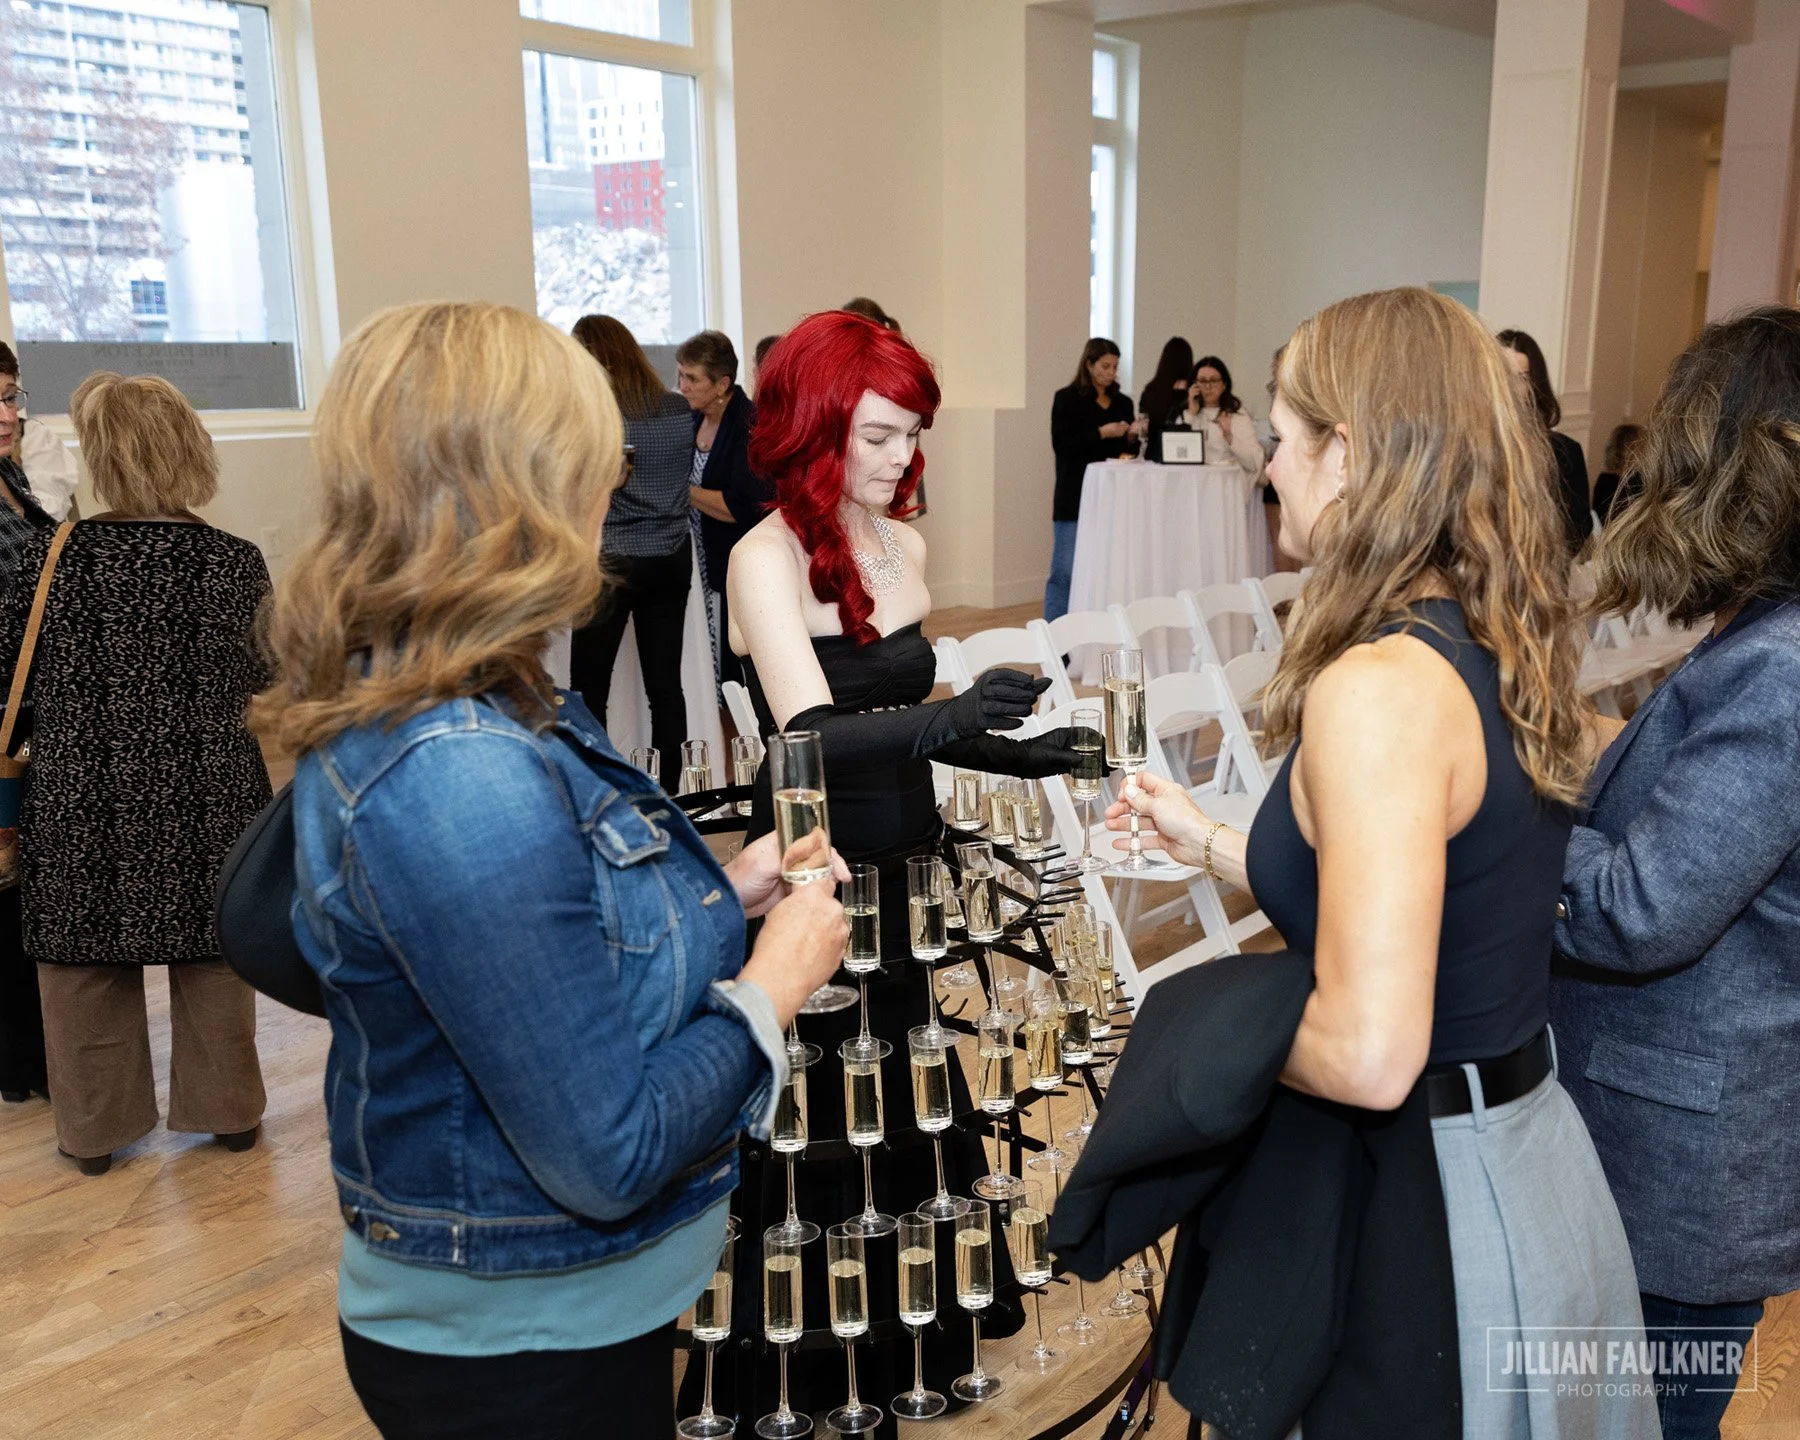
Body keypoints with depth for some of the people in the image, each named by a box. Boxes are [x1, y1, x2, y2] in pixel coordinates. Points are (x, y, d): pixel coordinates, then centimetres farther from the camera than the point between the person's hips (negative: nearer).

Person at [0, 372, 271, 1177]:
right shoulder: (236, 565, -10)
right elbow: (259, 681, 1)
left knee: (86, 967, 16)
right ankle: (226, 1109, 30)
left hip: (82, 806, 0)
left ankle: (95, 1128, 30)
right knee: (214, 961, 17)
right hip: (207, 805, 0)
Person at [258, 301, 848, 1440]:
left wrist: (716, 895, 3)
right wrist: (774, 984, -15)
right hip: (525, 1347, -9)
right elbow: (607, 1156, -28)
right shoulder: (457, 780, -32)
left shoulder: (433, 713, -1)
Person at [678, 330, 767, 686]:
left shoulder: (750, 427, -16)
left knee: (738, 672, -2)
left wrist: (683, 489, -19)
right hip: (702, 561, 7)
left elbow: (744, 507, -23)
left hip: (738, 571, -7)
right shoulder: (695, 418, 8)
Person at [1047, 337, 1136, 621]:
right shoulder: (1067, 399, -1)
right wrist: (1101, 433, -17)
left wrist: (1131, 438, -5)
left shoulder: (1123, 403, 13)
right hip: (1075, 499, -5)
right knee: (1065, 572, -6)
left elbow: (1128, 451, 17)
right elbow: (1061, 444, -10)